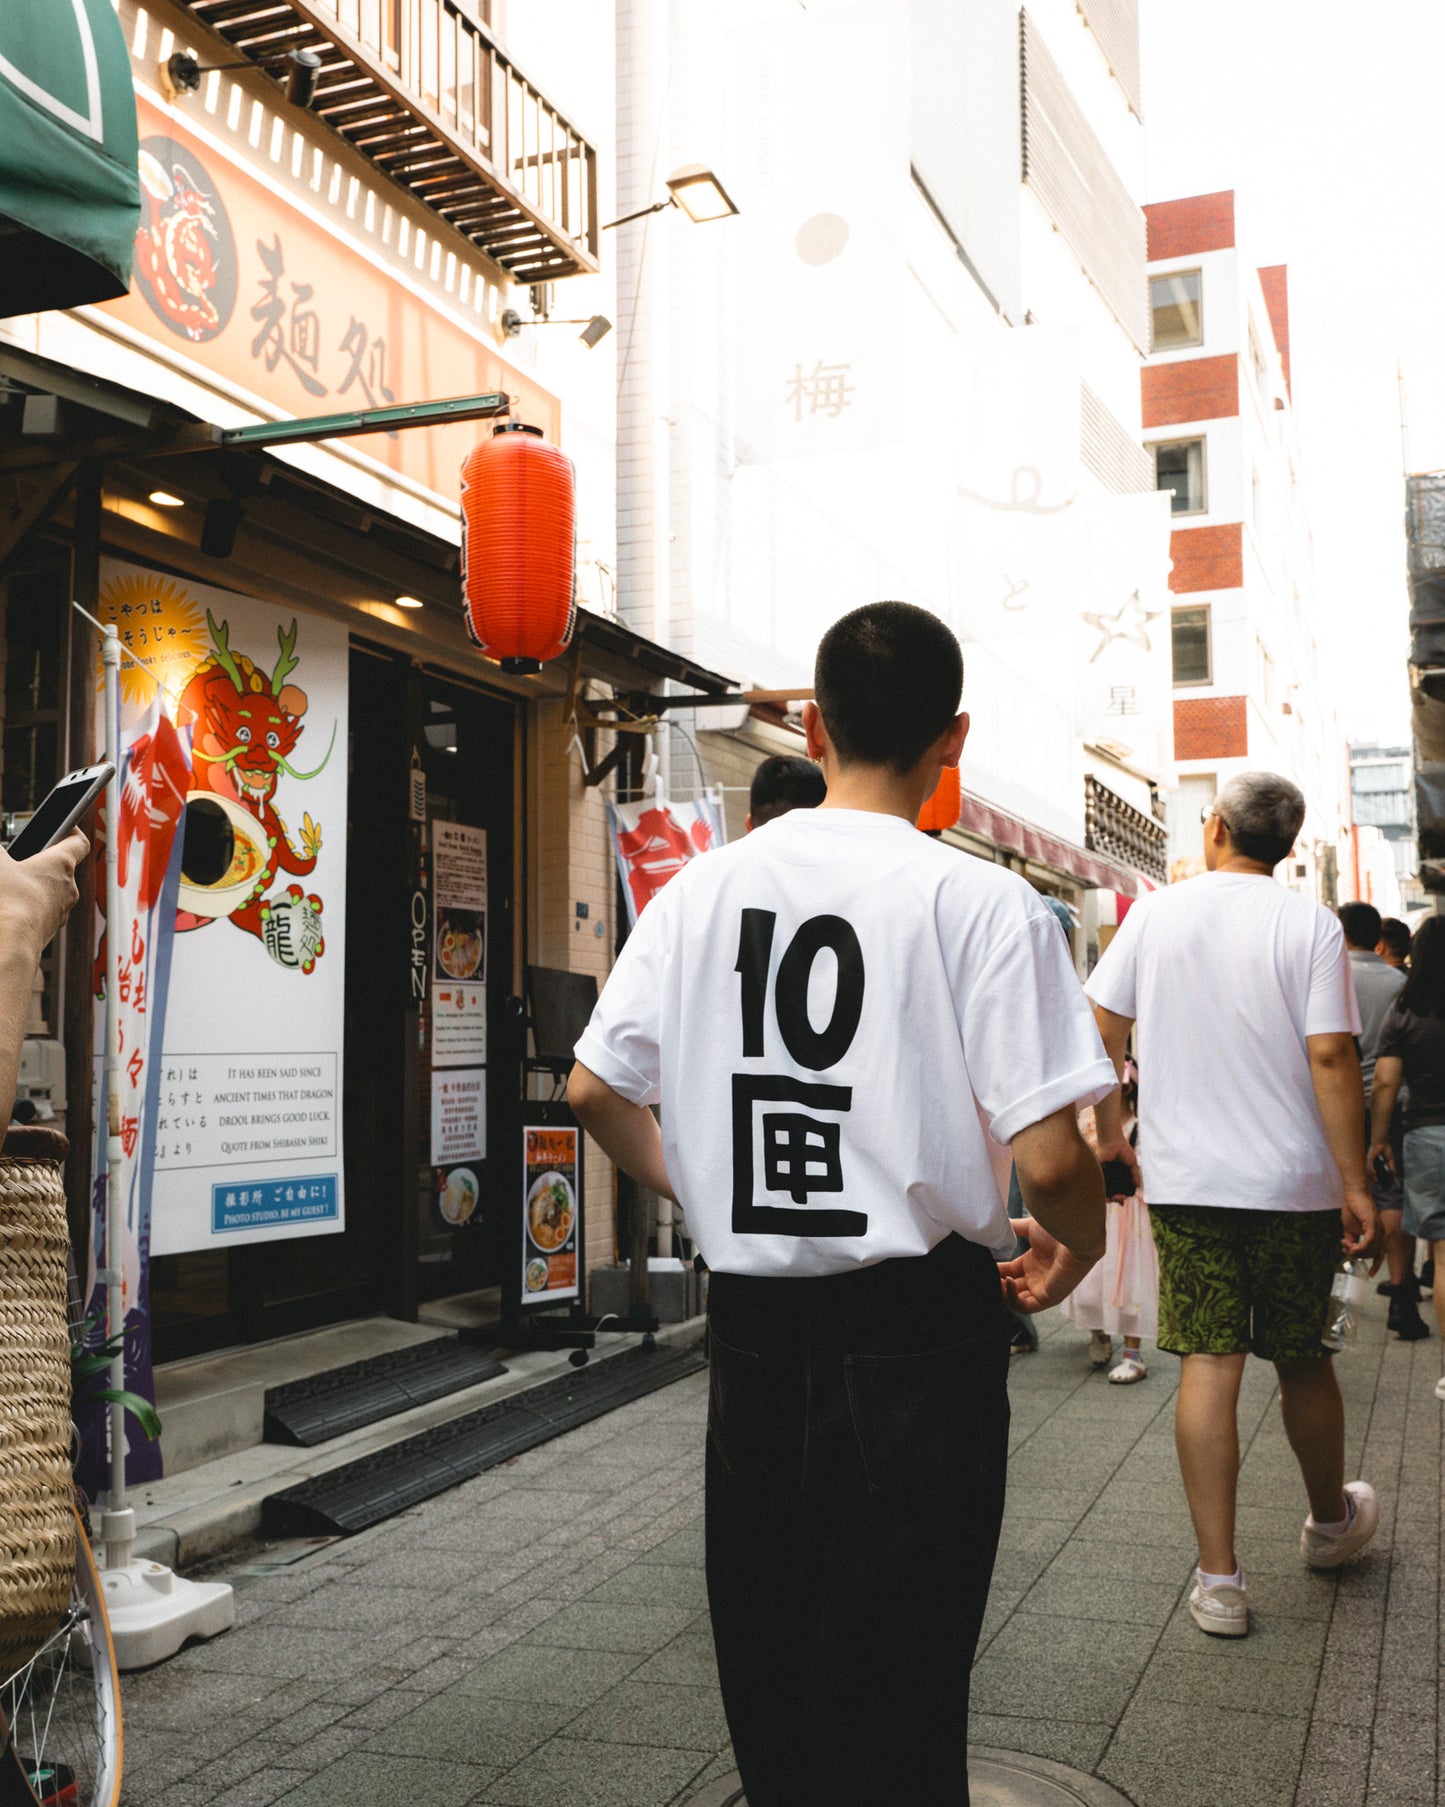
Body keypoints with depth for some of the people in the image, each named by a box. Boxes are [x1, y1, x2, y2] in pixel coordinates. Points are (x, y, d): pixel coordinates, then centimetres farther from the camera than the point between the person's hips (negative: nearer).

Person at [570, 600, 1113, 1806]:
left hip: (751, 1321, 4)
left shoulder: (703, 889, 0)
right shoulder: (985, 904, -13)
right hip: (917, 1332, -4)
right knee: (896, 1697, 10)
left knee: (765, 1668, 22)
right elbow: (1049, 1159, -17)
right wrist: (1077, 1251, 4)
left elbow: (595, 1089, 5)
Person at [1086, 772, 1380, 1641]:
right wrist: (1356, 1185, -8)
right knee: (1302, 1358, 15)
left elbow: (1101, 1030, 3)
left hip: (1183, 1177, 1)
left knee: (1208, 1361, 2)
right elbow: (1331, 1057, -13)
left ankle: (1219, 1579, 4)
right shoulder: (1310, 924, -7)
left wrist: (1108, 1125, 18)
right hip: (1292, 1180, -1)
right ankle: (1331, 1521, 39)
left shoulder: (1155, 914, 0)